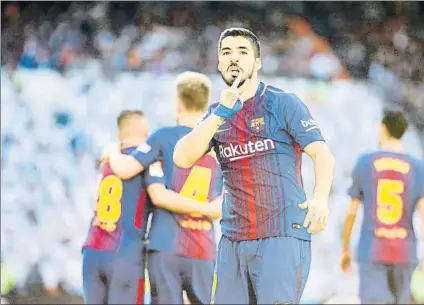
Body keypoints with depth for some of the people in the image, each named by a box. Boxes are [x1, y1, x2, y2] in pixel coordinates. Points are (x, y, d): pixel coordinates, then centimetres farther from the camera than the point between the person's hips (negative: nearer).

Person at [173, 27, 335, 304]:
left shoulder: (283, 103, 0)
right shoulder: (216, 113, 13)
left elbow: (322, 154, -9)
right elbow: (182, 158, -1)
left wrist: (321, 198, -29)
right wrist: (221, 113, -12)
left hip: (282, 236, -5)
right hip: (233, 239, 5)